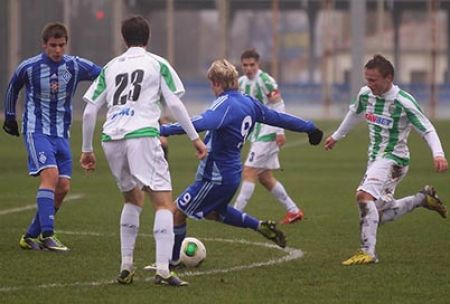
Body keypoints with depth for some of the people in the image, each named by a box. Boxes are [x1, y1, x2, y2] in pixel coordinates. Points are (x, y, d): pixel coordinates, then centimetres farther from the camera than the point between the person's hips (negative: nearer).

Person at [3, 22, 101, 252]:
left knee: (63, 187, -1)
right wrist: (10, 117, 20)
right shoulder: (29, 67, -8)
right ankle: (47, 235, -28)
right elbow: (12, 89, 12)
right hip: (36, 131, -5)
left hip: (61, 134, 5)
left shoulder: (76, 67, -3)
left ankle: (31, 236, 11)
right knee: (50, 174, -24)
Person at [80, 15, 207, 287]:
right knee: (165, 202, -4)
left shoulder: (111, 67, 19)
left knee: (133, 198, 25)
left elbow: (89, 111, 16)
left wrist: (87, 149, 24)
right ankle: (163, 271, -19)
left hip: (112, 139, 5)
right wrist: (195, 137, 6)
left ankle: (126, 266, 20)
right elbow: (174, 104, 0)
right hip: (142, 135, -5)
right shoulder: (157, 64, 9)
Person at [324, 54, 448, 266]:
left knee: (364, 194, -30)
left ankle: (367, 252, -30)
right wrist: (337, 136, 36)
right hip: (375, 159, 8)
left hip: (394, 159, -8)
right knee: (378, 215, 11)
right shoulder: (365, 94, 1)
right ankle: (423, 198, 31)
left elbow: (427, 130, -15)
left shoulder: (403, 102, -18)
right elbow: (355, 113, 23)